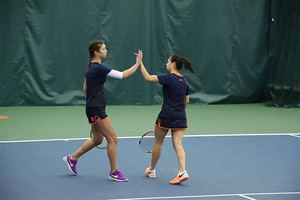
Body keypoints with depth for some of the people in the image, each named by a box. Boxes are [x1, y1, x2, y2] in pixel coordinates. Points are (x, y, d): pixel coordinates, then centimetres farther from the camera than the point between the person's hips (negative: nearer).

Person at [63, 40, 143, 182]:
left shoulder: (91, 67, 11)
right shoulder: (98, 68, -19)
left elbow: (85, 88, 20)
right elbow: (122, 75, -19)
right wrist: (137, 64, -13)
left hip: (93, 108, 10)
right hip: (96, 110, -10)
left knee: (97, 139, 20)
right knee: (112, 139, -4)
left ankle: (72, 158, 30)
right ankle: (113, 172, 4)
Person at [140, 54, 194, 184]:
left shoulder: (168, 78, -12)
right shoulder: (184, 81, 9)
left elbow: (147, 77, -16)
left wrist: (140, 63, -8)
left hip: (166, 115, -5)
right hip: (180, 117, 5)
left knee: (158, 143, 12)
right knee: (178, 144, 0)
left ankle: (152, 170, 27)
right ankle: (182, 172, -18)